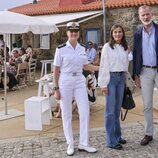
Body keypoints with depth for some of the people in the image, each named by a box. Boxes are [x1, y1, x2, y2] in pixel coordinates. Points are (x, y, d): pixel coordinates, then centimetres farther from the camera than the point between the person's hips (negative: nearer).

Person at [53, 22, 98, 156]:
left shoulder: (82, 49, 6)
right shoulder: (61, 49, -7)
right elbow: (56, 70, -6)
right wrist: (56, 88, -8)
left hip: (80, 81, 5)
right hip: (65, 82, -4)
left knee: (85, 112, 3)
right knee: (66, 115, 3)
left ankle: (84, 144, 17)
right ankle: (70, 145, 18)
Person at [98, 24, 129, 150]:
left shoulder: (125, 48, 11)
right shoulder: (107, 47, -5)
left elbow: (126, 64, 13)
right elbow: (104, 66, -7)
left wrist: (126, 79, 9)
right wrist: (104, 84, -11)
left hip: (121, 78, 5)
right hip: (111, 77, -5)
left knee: (118, 109, 11)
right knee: (111, 110, -4)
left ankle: (117, 136, 22)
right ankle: (111, 141, 1)